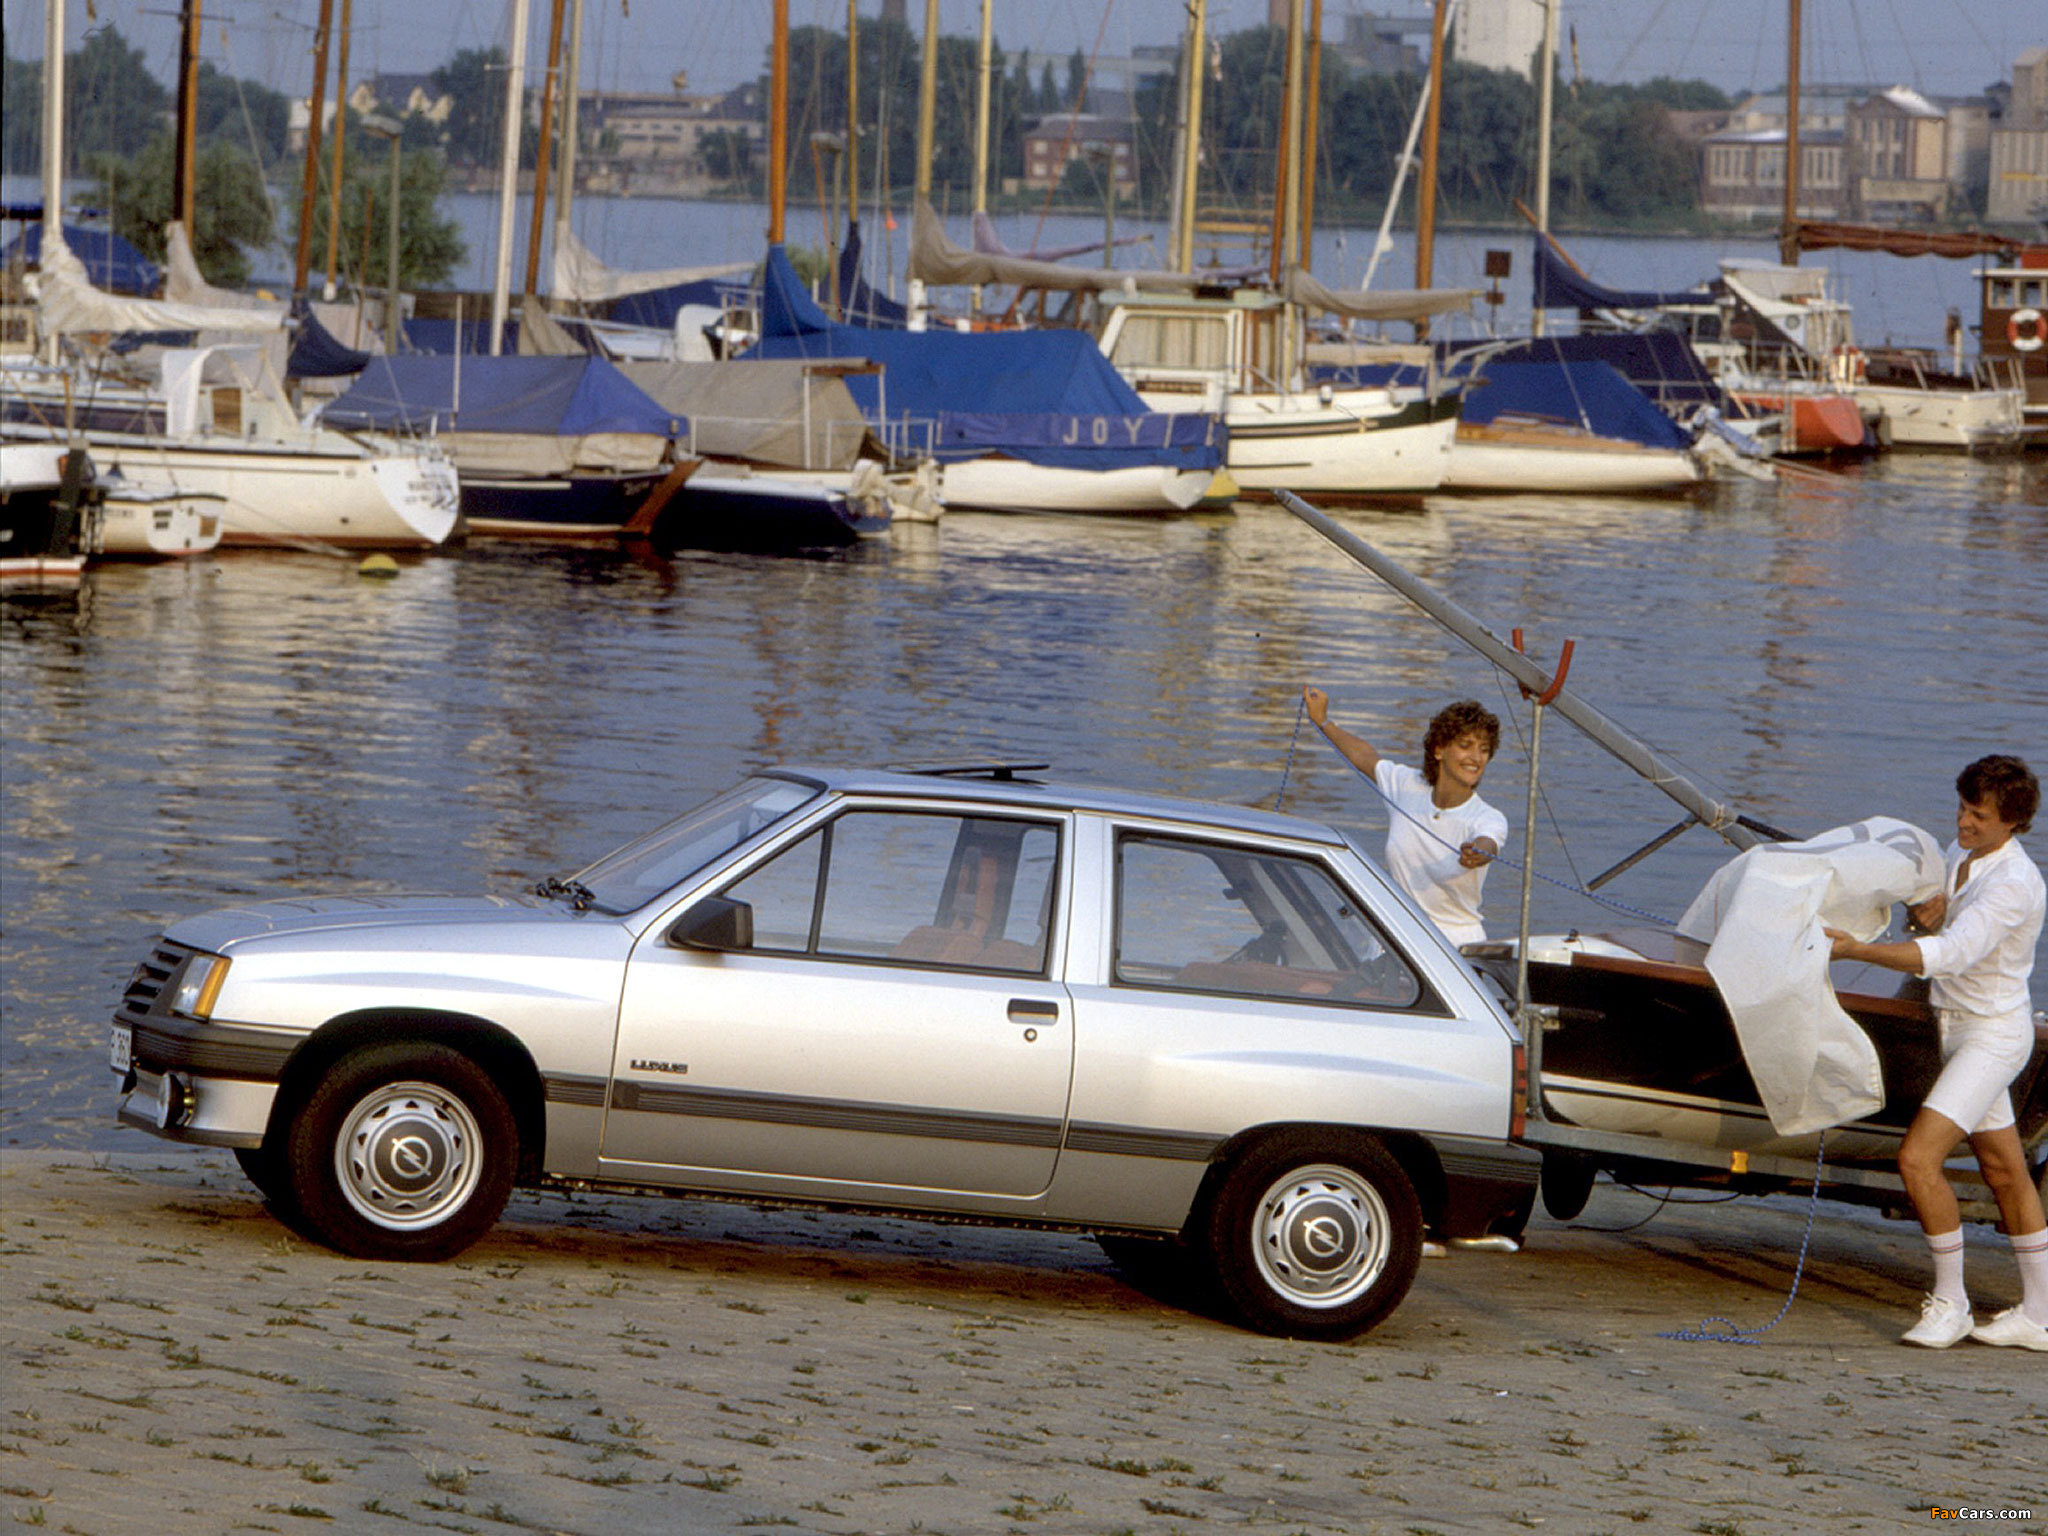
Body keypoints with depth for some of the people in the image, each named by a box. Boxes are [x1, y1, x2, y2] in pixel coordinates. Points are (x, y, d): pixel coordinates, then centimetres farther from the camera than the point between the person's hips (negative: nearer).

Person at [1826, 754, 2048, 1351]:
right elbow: (1919, 922, 14)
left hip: (1992, 1037, -9)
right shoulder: (1962, 853, 3)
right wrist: (1925, 910, -12)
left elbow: (1951, 953, -35)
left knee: (1918, 1156, -18)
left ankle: (1950, 1302, -6)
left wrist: (1856, 950, -40)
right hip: (1955, 1028, 9)